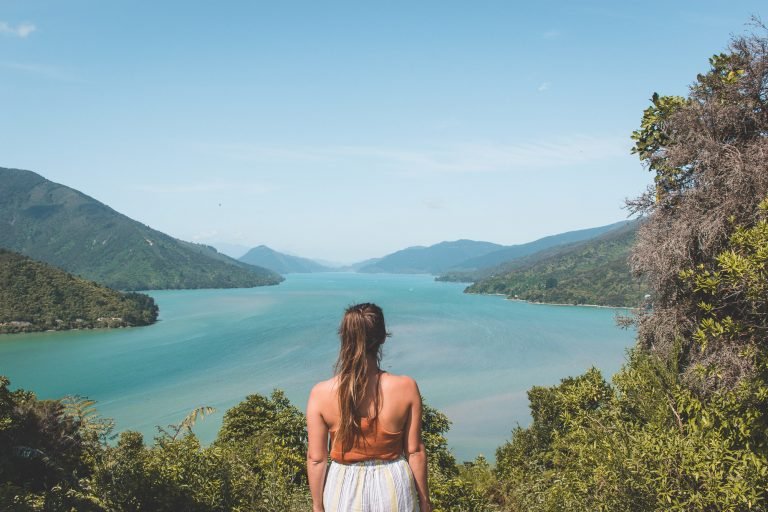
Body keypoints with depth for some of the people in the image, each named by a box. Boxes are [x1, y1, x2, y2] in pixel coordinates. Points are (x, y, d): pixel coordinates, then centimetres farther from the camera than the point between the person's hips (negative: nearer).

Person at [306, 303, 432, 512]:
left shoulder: (321, 393, -16)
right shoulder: (406, 388, -16)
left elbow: (316, 458, -9)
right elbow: (415, 451, -7)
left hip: (345, 490, 0)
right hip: (393, 487, 0)